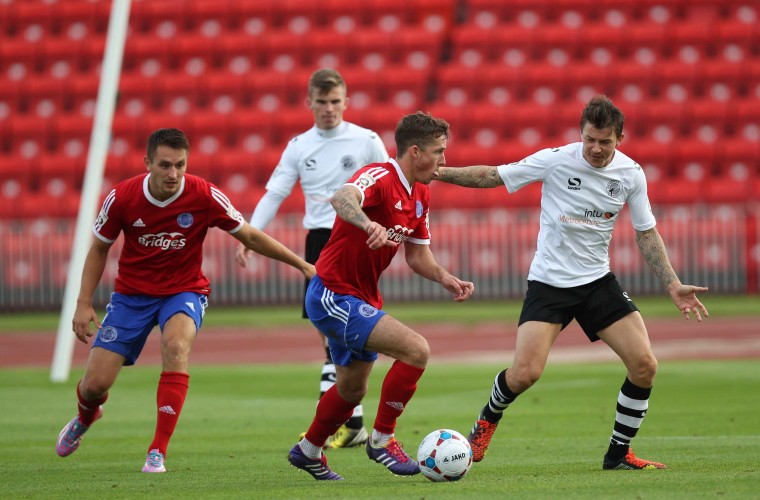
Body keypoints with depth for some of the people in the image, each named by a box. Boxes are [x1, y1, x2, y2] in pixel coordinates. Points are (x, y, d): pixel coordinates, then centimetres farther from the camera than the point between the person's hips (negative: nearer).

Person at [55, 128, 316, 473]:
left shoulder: (205, 196, -18)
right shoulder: (122, 197, -15)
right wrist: (83, 304, -6)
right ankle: (85, 418, 36)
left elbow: (251, 238, -5)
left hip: (184, 292, -1)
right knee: (95, 384, -6)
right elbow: (99, 249, 1)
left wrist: (302, 265, -5)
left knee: (176, 346, -35)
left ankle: (158, 452, -30)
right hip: (132, 293, 1)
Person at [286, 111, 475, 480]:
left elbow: (418, 255, 14)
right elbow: (341, 198, -44)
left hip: (362, 300, 10)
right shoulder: (379, 178, -22)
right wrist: (368, 223, -64)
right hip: (333, 296, -10)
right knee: (416, 350, -22)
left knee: (353, 388, 25)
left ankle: (308, 450, 48)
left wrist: (447, 279, -5)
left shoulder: (420, 196, 7)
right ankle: (382, 438, -8)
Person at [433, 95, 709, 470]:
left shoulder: (630, 174, -3)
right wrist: (438, 172, -10)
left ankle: (619, 453, 9)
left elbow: (646, 233, 7)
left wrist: (672, 284, 0)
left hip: (598, 281, 3)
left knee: (644, 365, -10)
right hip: (549, 281, -3)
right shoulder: (555, 160, -13)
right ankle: (488, 418, 17)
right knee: (525, 372, -17)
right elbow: (492, 176, -4)